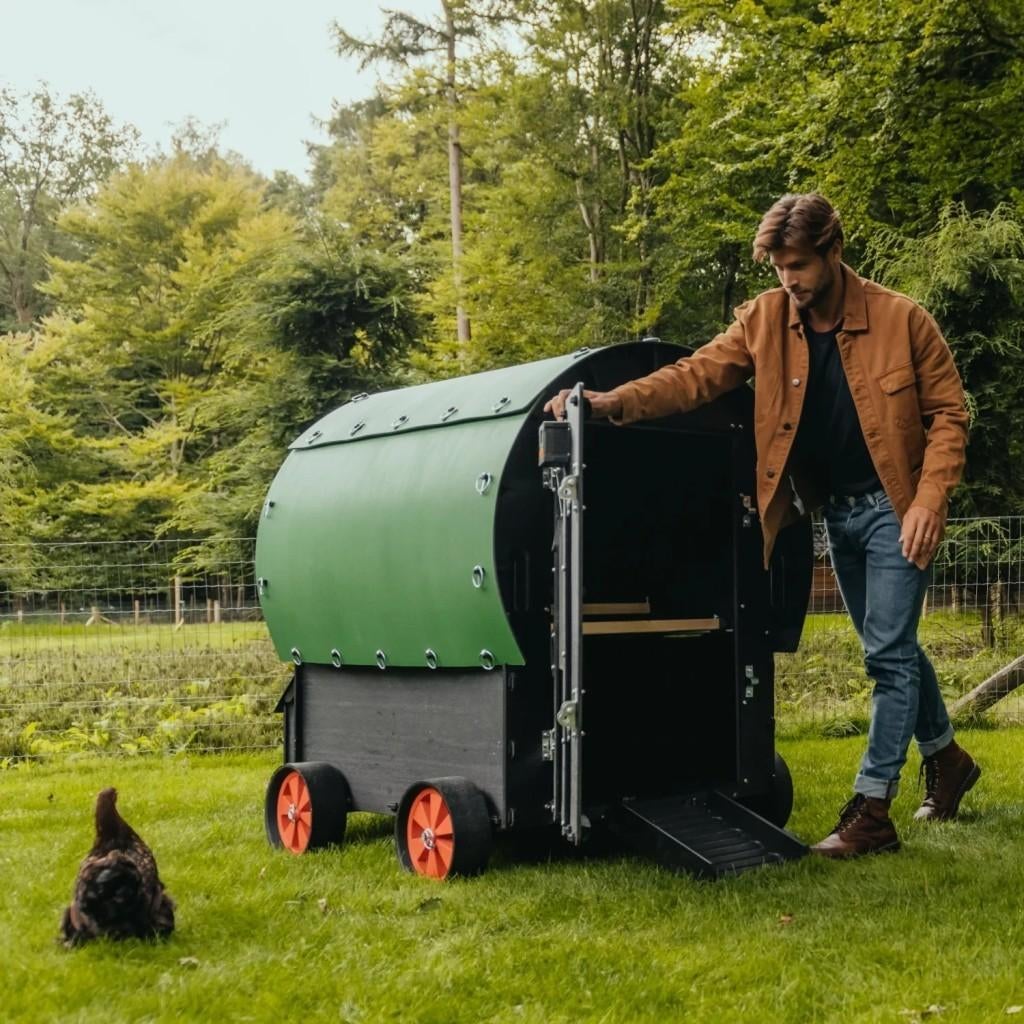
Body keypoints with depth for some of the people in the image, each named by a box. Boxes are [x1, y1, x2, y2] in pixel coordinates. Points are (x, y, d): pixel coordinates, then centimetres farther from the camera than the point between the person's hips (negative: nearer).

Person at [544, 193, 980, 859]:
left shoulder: (901, 319, -14)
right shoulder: (766, 319, -4)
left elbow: (948, 412, -8)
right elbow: (698, 375, -11)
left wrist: (929, 499, -18)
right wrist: (616, 402, -25)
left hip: (894, 509, -5)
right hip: (836, 511, 5)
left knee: (888, 653, -5)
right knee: (891, 650, 17)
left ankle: (872, 811, 1)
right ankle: (946, 758, 38)